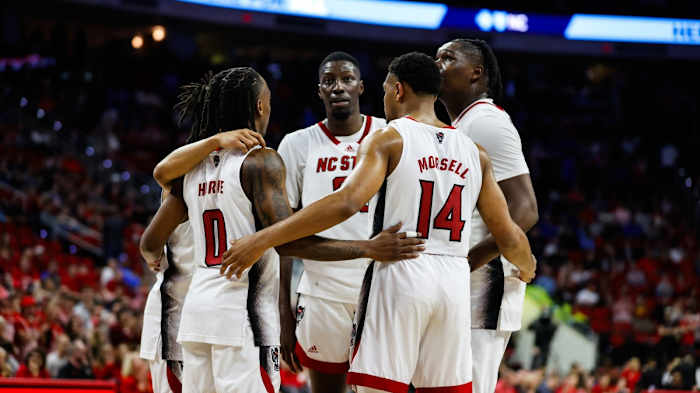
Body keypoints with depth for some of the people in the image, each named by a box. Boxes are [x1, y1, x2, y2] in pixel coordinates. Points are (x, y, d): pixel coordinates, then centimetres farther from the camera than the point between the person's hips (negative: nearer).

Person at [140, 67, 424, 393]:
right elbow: (287, 241, -18)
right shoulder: (261, 161, -8)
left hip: (197, 306, 7)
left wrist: (156, 261, 40)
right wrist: (368, 249, -18)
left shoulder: (192, 166, 12)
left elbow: (150, 245, 16)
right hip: (243, 309, -7)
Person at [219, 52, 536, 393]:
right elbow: (508, 237, 15)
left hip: (399, 276, -5)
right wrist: (527, 269, 38)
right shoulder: (474, 153, 12)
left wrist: (263, 239, -21)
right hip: (454, 284, 5)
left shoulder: (388, 140, -3)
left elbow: (346, 202, -20)